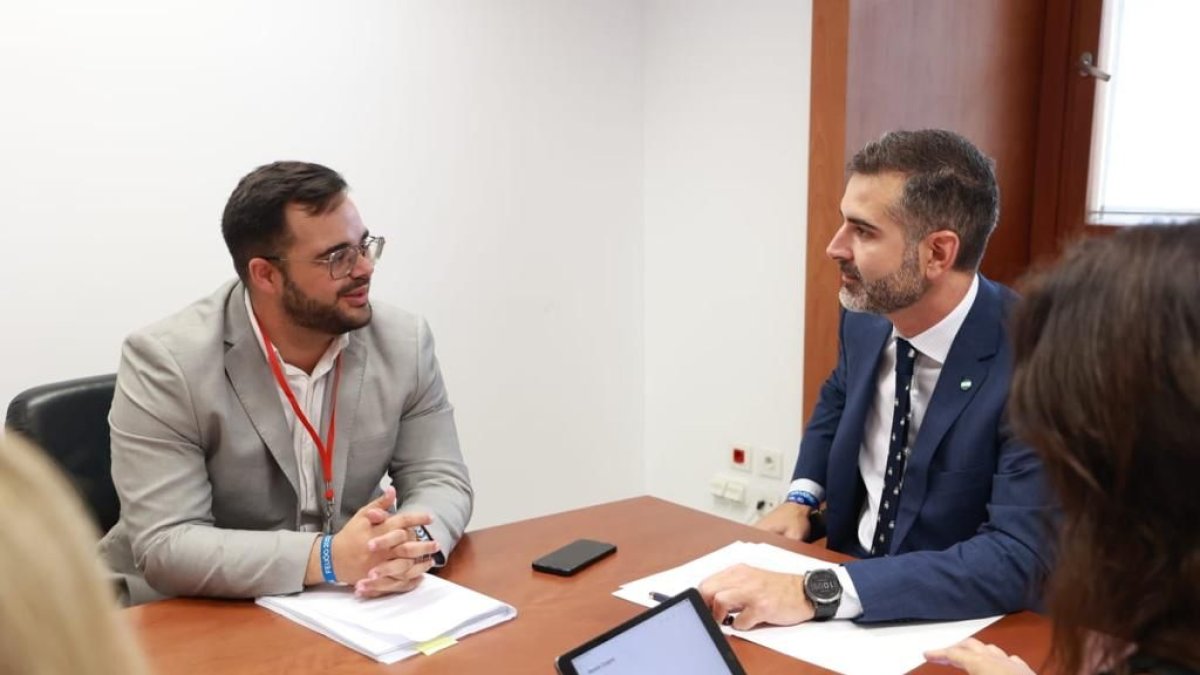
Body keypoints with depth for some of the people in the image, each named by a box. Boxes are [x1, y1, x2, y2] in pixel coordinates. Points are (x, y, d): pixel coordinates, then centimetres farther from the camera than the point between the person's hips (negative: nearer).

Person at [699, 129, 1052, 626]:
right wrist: (800, 498, 1)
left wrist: (816, 592, -34)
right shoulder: (866, 316, -5)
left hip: (960, 627, -5)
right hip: (848, 571, 6)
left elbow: (1016, 559, -28)